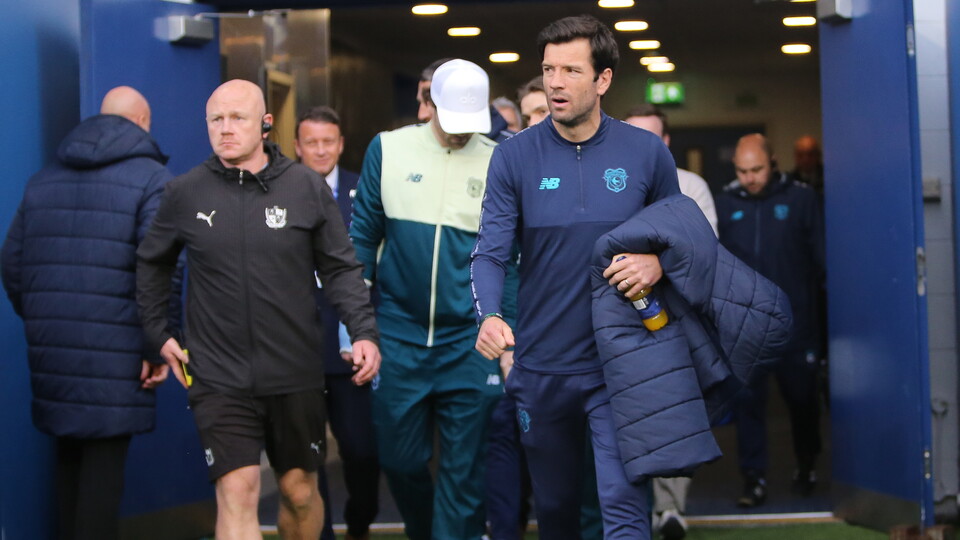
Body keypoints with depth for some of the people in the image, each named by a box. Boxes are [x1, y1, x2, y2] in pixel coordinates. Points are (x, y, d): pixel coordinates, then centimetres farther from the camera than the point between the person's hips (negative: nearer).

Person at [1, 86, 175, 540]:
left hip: (51, 350, 6)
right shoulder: (151, 177, -3)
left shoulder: (43, 179, 15)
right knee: (104, 460, -2)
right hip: (115, 349, -5)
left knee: (69, 455, 17)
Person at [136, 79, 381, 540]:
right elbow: (151, 264, 16)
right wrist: (158, 333, 12)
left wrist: (364, 330, -12)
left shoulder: (307, 187, 0)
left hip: (295, 376, 1)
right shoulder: (184, 193, 1)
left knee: (300, 491, 12)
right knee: (236, 492, -11)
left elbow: (340, 269, 1)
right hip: (220, 379, -1)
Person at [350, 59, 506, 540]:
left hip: (470, 342, -1)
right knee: (400, 459, 11)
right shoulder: (389, 148, 2)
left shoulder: (497, 162, -1)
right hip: (399, 336, 1)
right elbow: (363, 235, 7)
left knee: (463, 469, 2)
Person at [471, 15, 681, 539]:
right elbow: (490, 252, -9)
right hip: (540, 366, 2)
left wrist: (657, 263, -13)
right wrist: (490, 316, -29)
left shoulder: (647, 153, -2)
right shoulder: (515, 156, -4)